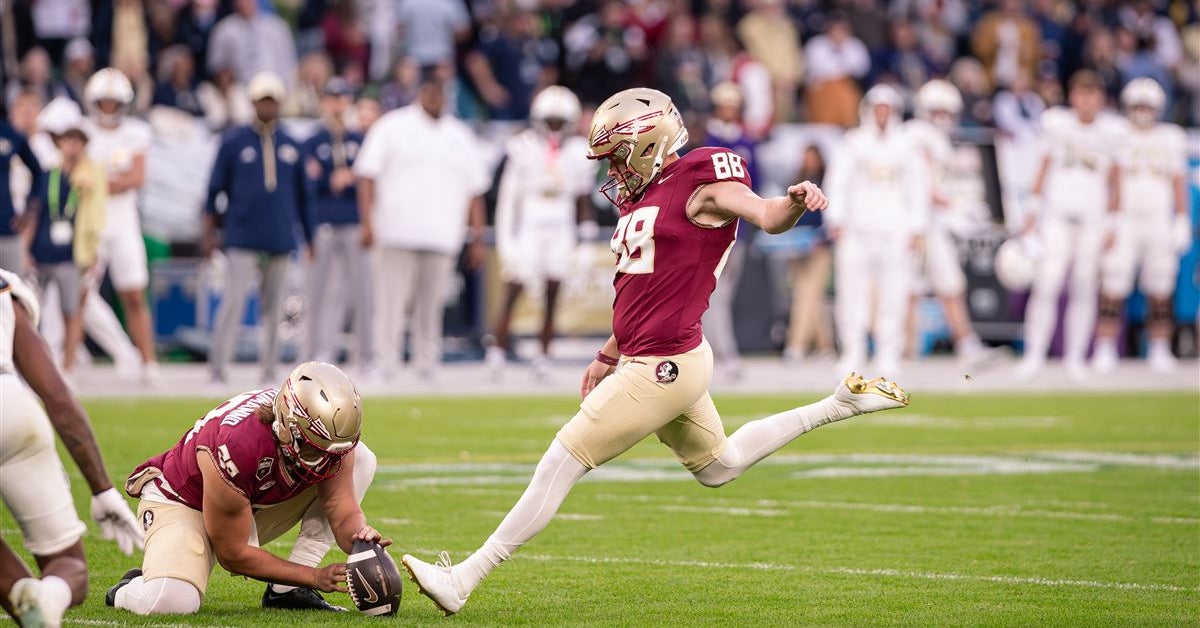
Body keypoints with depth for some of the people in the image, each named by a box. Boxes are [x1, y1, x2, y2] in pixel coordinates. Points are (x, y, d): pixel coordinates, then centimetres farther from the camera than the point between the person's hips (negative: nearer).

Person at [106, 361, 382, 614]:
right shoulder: (235, 449, -39)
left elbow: (345, 513, -14)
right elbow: (232, 554, -26)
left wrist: (361, 538, -39)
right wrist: (314, 577, -26)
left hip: (256, 505, 7)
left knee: (361, 459, -11)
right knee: (169, 601, -37)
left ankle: (287, 591, -11)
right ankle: (130, 589, 5)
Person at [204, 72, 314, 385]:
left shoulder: (291, 146, 9)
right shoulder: (234, 142, 1)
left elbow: (301, 195, 16)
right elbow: (215, 189, 5)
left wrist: (309, 238, 16)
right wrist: (209, 232, 1)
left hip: (279, 239, 3)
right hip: (242, 238, -3)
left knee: (273, 306, 6)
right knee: (233, 301, -10)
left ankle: (269, 368, 12)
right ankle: (217, 367, -8)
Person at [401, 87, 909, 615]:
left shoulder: (701, 185, -10)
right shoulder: (643, 199, 16)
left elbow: (769, 217, -23)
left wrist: (796, 202, -45)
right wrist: (608, 356, 27)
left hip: (663, 366, -10)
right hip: (652, 360, 10)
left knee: (561, 464, -7)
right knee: (718, 467, 26)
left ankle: (461, 581, -3)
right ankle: (837, 405, 30)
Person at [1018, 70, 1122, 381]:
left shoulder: (1111, 133, 4)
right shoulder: (1057, 124, 4)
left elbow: (1115, 183, 10)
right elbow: (1045, 169, 11)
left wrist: (1113, 225, 6)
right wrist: (1034, 214, 9)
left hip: (1094, 218, 1)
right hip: (1058, 215, -1)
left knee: (1084, 290, 2)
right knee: (1047, 283, -9)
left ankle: (1075, 357, 9)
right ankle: (1034, 354, -2)